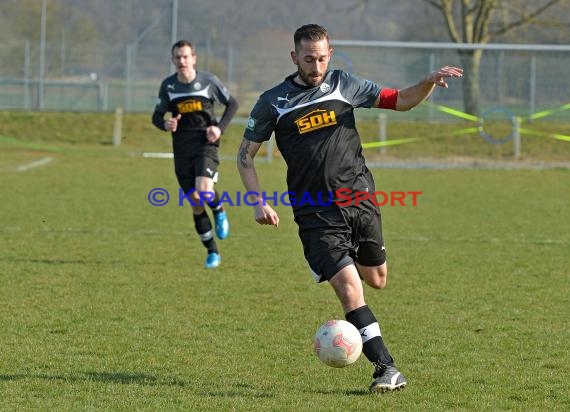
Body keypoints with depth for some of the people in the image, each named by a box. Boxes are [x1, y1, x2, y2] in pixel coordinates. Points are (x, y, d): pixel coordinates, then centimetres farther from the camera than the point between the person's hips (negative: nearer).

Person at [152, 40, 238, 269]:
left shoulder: (209, 81, -3)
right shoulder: (168, 86, 3)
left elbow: (232, 104, 8)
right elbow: (157, 115, 11)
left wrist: (220, 127, -7)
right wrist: (165, 124, -13)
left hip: (205, 144, -3)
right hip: (182, 150, 3)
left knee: (204, 191, -27)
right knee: (195, 204, 5)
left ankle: (220, 213, 10)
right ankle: (212, 253, 19)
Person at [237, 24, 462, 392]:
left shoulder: (344, 85, 6)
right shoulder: (273, 102, 1)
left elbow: (400, 100, 8)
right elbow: (246, 154, 9)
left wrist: (430, 82, -11)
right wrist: (259, 202, -3)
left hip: (359, 199, 3)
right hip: (316, 212, -3)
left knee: (377, 279, 15)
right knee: (349, 287, -16)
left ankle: (342, 259, 51)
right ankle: (387, 368, -14)